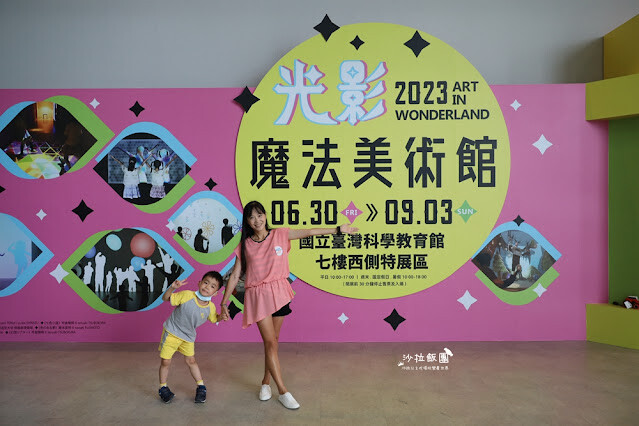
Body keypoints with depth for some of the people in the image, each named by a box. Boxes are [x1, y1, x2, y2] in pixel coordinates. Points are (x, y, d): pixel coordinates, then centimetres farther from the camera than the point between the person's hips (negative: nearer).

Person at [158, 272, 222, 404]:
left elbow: (214, 319, 6)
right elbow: (165, 298, -19)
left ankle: (201, 387, 27)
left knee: (191, 361, 12)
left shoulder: (211, 307, -15)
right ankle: (163, 388, 26)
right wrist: (172, 288, -38)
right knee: (165, 362, 4)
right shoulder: (186, 295, -26)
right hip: (172, 332, -2)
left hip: (188, 336, 2)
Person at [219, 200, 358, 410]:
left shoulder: (280, 235, 1)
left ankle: (266, 382, 31)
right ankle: (283, 392, 4)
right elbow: (235, 276, 4)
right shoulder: (244, 246, 0)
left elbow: (309, 232, 0)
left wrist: (338, 229, -1)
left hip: (279, 292, 2)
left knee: (272, 341, 11)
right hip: (258, 296, -1)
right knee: (270, 343, -5)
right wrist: (224, 303, 4)